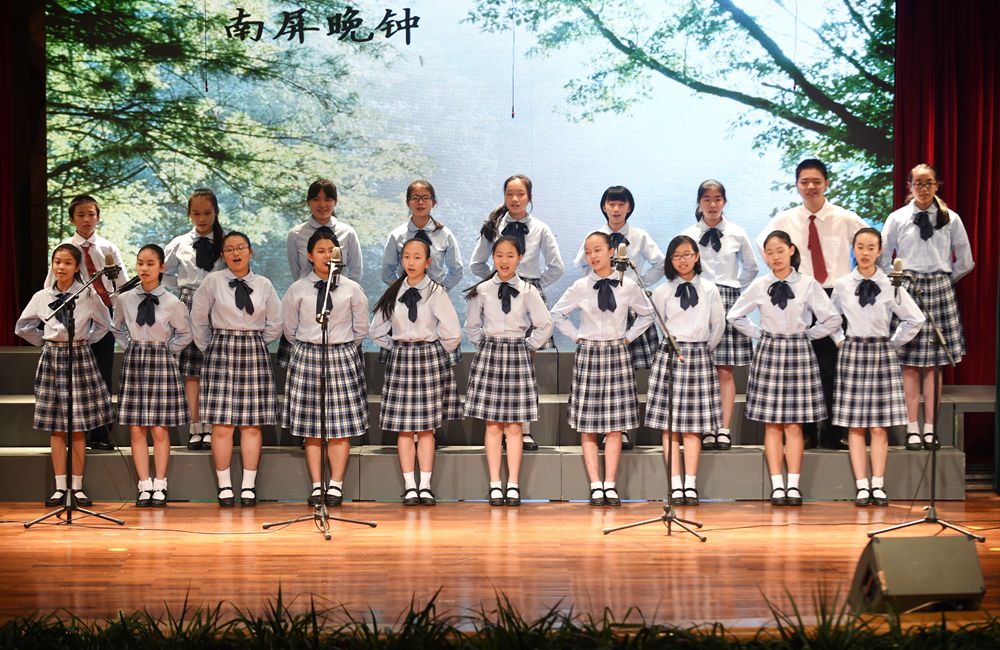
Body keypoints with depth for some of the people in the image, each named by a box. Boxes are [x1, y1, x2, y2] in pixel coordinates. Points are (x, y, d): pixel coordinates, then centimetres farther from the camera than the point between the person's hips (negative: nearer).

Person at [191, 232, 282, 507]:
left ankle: (249, 486, 6)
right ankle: (225, 486, 3)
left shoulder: (264, 285, 7)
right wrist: (210, 348, 7)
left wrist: (255, 343, 11)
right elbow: (198, 319, 6)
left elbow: (274, 324, 15)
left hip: (254, 353, 2)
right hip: (221, 351, -2)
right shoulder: (212, 282, 1)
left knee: (252, 424, 1)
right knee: (222, 424, -4)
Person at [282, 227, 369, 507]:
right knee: (311, 428, 1)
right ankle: (316, 487, 6)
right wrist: (307, 347, 12)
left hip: (342, 356, 0)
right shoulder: (297, 289, 1)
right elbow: (289, 328, 12)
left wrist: (343, 348, 11)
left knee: (341, 427, -1)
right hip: (307, 357, 0)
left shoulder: (351, 289, 1)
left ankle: (336, 486, 5)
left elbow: (360, 329, 11)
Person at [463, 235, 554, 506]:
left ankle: (513, 485, 5)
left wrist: (528, 346, 2)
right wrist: (485, 346, 6)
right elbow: (471, 326, 13)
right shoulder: (481, 291, 2)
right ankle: (495, 485, 5)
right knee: (492, 425, 1)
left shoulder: (528, 291, 0)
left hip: (518, 357, 0)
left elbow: (545, 326, 6)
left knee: (514, 425, 1)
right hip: (488, 356, 1)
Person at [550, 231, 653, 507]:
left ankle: (610, 485, 5)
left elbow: (646, 314, 14)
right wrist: (577, 337, 2)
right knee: (588, 427, -1)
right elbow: (557, 313, 10)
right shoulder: (580, 287, -2)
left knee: (615, 426, 1)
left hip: (617, 354, 0)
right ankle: (596, 485, 3)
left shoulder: (628, 286, 0)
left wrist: (628, 337, 4)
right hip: (588, 354, 0)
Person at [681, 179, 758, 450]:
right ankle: (707, 429, 0)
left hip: (729, 300, 0)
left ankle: (725, 429, -1)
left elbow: (751, 267, 19)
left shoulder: (737, 234, 5)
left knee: (725, 370, -2)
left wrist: (738, 288, 11)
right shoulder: (688, 235, 4)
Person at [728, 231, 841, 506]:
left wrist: (807, 335, 1)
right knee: (772, 424, 0)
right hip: (769, 352, 1)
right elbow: (735, 315, 14)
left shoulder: (807, 285, -2)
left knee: (794, 424, 0)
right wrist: (759, 334, 7)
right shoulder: (759, 286, 2)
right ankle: (777, 486, 3)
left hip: (799, 352, -1)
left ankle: (794, 485, 3)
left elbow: (833, 319, 1)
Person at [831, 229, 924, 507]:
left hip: (882, 353, -1)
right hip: (852, 353, 1)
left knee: (879, 426, 0)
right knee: (855, 425, -1)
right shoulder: (842, 286, 2)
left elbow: (915, 319, 7)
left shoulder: (890, 286, -1)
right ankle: (861, 486, 3)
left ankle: (878, 486, 5)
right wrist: (840, 341, 9)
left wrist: (894, 342, 5)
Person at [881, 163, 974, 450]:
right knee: (910, 363, -2)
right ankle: (912, 429, 0)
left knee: (932, 364, 2)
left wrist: (944, 282, 9)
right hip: (907, 289, -1)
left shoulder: (950, 219, 5)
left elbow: (965, 261, 11)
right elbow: (883, 259, 7)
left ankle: (929, 429, 6)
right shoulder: (897, 219, 4)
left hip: (939, 291, 1)